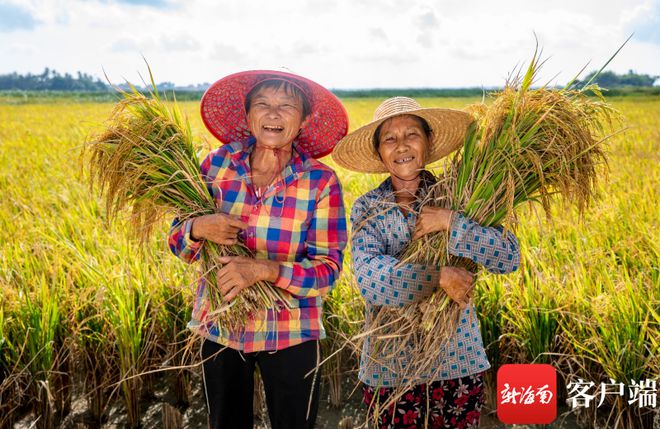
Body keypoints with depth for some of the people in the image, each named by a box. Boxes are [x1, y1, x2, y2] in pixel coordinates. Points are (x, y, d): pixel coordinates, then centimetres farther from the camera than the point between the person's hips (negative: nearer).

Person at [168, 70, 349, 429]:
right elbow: (178, 242, 0)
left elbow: (328, 269, -14)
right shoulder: (217, 164, -6)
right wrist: (199, 229, -23)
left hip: (291, 336, -2)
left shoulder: (321, 182, -13)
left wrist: (263, 270, -29)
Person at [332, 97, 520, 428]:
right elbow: (369, 277, -21)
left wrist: (451, 222, -24)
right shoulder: (367, 209, -6)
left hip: (458, 361, 1)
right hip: (389, 366, 0)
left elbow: (510, 257, -14)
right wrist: (439, 277, -28)